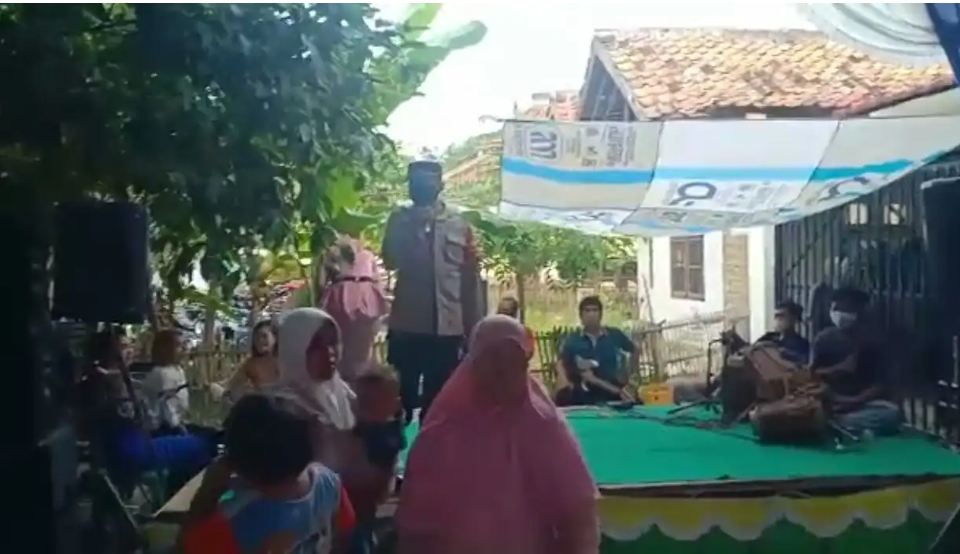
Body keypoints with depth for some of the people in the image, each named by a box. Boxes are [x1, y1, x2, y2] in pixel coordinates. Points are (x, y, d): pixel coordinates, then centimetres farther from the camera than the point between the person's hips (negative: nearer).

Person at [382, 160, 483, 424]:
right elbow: (390, 261, -6)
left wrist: (475, 327, 3)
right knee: (401, 395, 5)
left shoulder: (460, 224, 5)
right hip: (406, 325, 0)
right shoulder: (400, 220, 6)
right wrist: (416, 229, -12)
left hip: (448, 327, 0)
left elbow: (471, 277, 6)